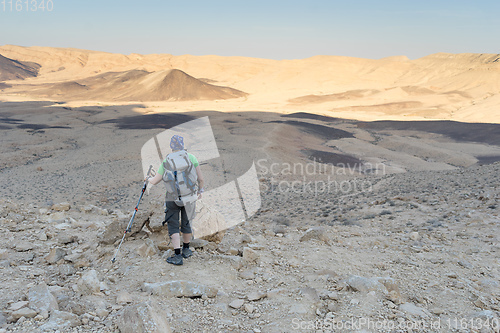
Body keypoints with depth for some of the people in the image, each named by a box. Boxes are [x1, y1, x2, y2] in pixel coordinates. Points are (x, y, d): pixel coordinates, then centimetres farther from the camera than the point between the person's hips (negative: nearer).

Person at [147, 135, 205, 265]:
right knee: (186, 224, 18)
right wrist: (200, 190, 14)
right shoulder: (192, 158, -5)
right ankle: (186, 250, 33)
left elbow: (155, 181, -1)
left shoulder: (166, 162, -8)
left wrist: (148, 179, 22)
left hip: (173, 198, -2)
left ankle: (177, 256, 0)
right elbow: (201, 178, -4)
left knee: (173, 226, 6)